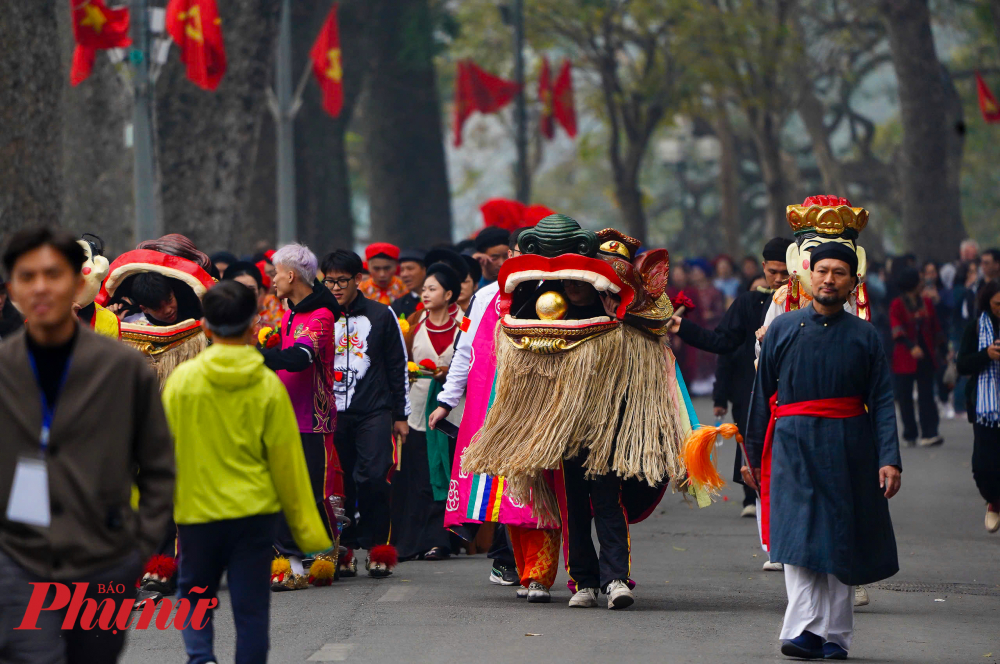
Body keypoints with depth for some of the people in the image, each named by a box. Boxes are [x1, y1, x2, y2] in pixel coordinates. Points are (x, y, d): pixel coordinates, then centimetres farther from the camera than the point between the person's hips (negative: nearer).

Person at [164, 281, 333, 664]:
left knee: (193, 596, 16)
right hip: (254, 514, 0)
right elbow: (287, 462, -2)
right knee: (251, 610, 6)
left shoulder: (182, 379, -5)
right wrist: (308, 531, 6)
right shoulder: (268, 386, -6)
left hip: (196, 513, 0)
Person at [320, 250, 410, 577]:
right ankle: (344, 550, 7)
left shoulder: (381, 316, 7)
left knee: (374, 476, -13)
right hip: (332, 413, 2)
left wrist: (401, 415, 8)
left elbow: (398, 367, 11)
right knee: (338, 481, -1)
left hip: (373, 412, -2)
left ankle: (377, 548, -3)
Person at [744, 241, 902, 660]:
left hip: (848, 451, 0)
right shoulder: (783, 330, 6)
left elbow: (882, 401, 0)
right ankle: (805, 630, -18)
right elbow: (762, 394, 10)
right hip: (794, 447, 0)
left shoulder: (864, 337, 5)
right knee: (797, 538, -12)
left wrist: (889, 459, -11)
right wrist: (753, 454, 9)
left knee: (841, 543, 4)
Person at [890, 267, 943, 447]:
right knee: (905, 397, 2)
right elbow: (897, 330, -17)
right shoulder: (897, 305, -5)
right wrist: (911, 347, -29)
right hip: (905, 358, -3)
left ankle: (929, 434, -11)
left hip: (925, 357, 3)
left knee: (926, 395, -5)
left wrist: (936, 347, 12)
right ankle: (910, 435, 11)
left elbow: (936, 328, 17)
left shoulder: (926, 303, 9)